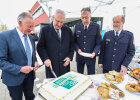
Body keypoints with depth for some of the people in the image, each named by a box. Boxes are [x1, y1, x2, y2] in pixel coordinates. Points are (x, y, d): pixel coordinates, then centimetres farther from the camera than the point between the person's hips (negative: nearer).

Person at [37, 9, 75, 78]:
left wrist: (70, 57, -2)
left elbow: (72, 44, 10)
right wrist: (45, 58, -13)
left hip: (65, 64, 3)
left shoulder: (68, 30, 7)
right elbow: (40, 47, -1)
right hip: (51, 65, -2)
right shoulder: (45, 30, -2)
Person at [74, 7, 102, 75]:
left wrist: (94, 52, -18)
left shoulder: (96, 27, -4)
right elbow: (74, 41, 6)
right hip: (79, 56, 2)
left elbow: (98, 43, -3)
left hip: (91, 56, -2)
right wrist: (77, 49, -12)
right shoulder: (77, 26, 3)